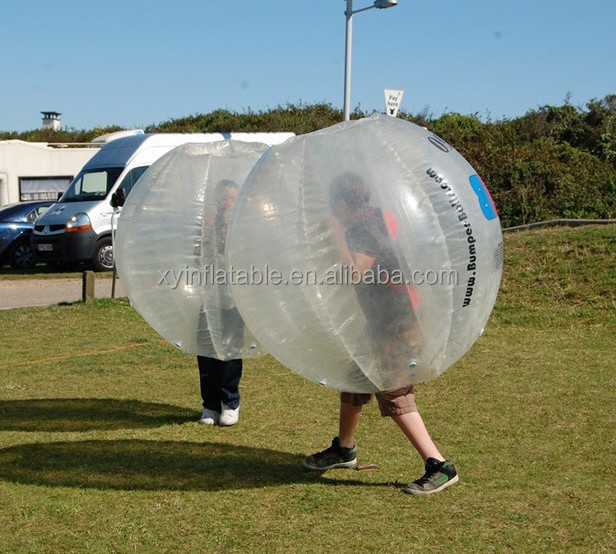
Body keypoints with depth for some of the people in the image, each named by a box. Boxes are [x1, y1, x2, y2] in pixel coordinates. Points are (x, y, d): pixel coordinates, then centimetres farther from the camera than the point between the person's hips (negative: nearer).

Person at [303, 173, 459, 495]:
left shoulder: (365, 231, -19)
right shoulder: (365, 226, 11)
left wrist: (338, 236, -26)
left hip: (396, 328, -10)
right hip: (380, 323, 10)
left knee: (395, 399, -10)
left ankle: (439, 467, -7)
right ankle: (344, 450, 40)